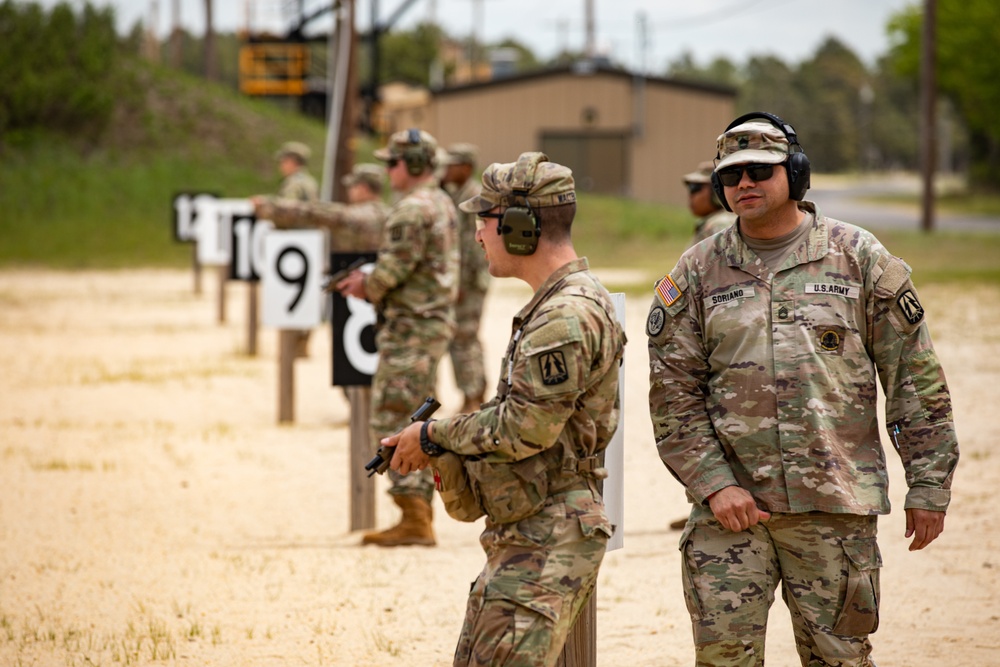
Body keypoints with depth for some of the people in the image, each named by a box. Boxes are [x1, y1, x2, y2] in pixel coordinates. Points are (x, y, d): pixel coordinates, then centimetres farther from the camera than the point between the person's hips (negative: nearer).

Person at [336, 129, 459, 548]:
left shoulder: (412, 210, -18)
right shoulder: (443, 204, 15)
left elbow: (393, 271, -20)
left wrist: (366, 288, 1)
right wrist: (369, 282, 12)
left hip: (410, 329, -10)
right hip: (436, 321, 10)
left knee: (391, 424, -8)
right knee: (414, 424, 14)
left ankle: (414, 520, -10)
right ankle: (420, 514, 17)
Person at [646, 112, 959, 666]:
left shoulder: (859, 257, 3)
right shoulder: (696, 274, 6)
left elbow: (916, 381, 4)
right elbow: (673, 395, 4)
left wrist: (929, 487, 0)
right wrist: (713, 484, -7)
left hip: (836, 506, -1)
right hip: (731, 505, 1)